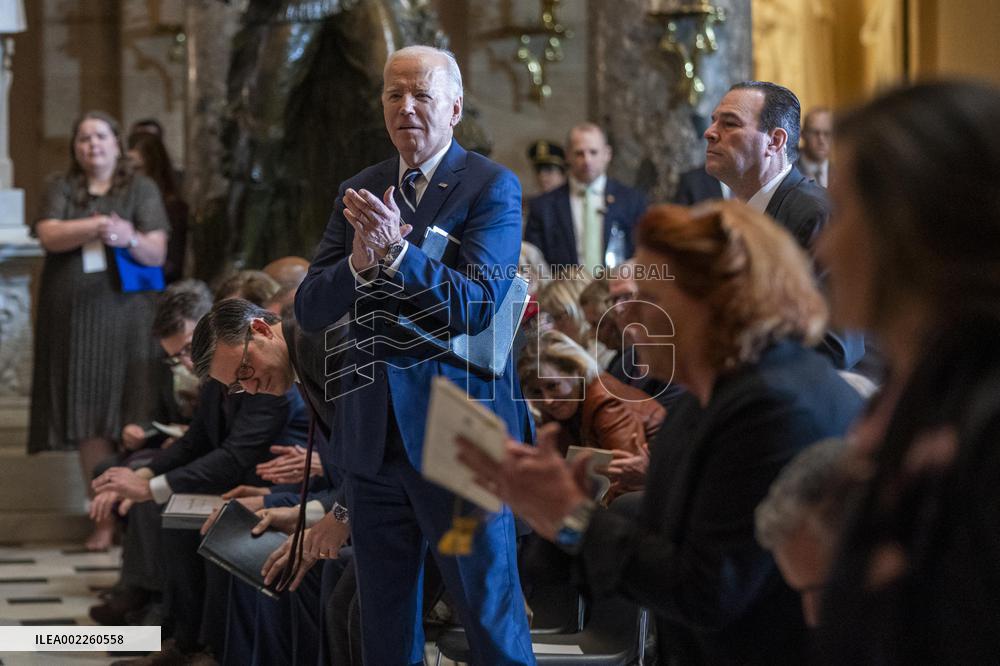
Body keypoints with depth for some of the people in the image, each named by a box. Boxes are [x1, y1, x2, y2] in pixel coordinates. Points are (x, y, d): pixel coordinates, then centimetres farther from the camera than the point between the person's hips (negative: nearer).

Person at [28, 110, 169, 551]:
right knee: (89, 420, -2)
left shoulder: (141, 189, 9)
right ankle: (105, 518, 2)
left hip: (126, 316, -1)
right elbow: (49, 236, -4)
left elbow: (156, 253, 0)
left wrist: (129, 239, -21)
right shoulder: (62, 191, 13)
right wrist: (98, 226, -19)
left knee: (134, 422, -6)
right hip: (75, 316, 1)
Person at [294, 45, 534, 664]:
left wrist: (396, 251, -29)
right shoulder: (358, 193, 10)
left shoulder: (493, 188, -6)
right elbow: (310, 310, 2)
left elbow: (476, 305, -17)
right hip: (373, 434, 6)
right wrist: (358, 263, -18)